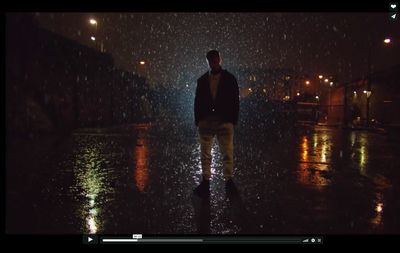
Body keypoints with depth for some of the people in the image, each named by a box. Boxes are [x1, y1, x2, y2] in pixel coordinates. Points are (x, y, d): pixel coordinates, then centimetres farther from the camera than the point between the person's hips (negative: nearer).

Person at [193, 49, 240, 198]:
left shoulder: (229, 79, 8)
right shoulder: (202, 80, 14)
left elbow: (235, 100, 5)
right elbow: (198, 101, 14)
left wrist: (233, 120, -3)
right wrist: (198, 120, 4)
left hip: (224, 121, -2)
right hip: (206, 121, 2)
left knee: (227, 153, -3)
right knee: (205, 154, 5)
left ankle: (229, 181, 6)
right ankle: (205, 181, 12)